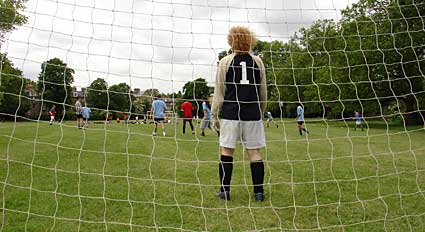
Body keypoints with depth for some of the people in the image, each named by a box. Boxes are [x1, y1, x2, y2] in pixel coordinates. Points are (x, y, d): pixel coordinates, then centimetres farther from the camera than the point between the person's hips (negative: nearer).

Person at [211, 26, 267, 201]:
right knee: (254, 152, 5)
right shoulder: (258, 62, 9)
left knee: (227, 150, 5)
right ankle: (258, 191, 10)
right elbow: (263, 93, 14)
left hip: (230, 113, -2)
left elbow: (219, 92, 1)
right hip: (253, 114, 2)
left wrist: (214, 115, 7)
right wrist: (261, 112, 25)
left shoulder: (225, 62, 2)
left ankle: (224, 190, 8)